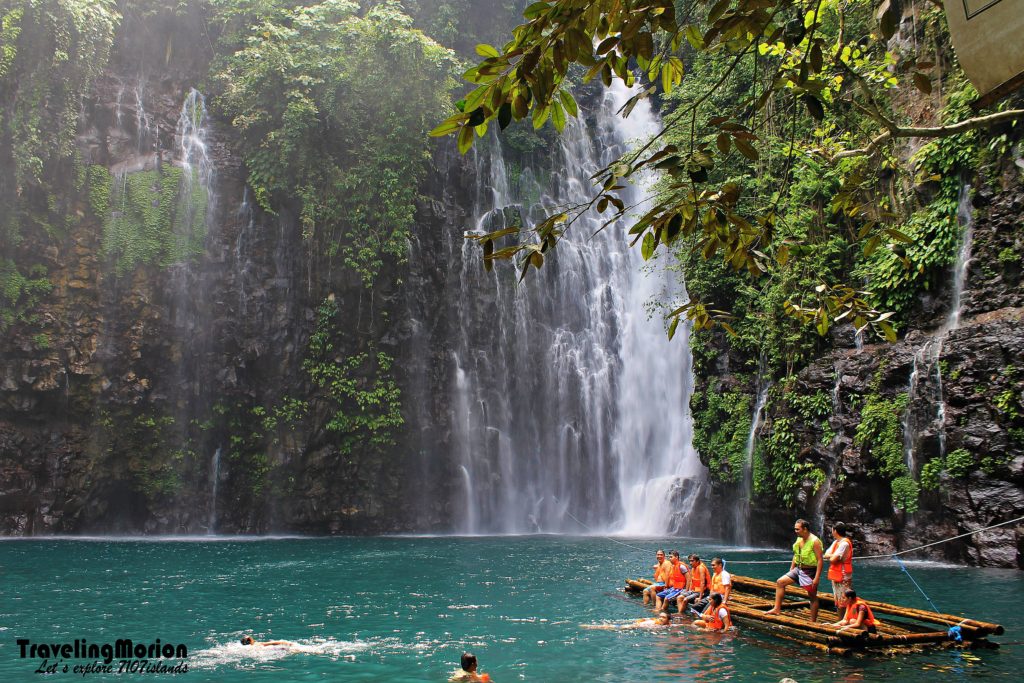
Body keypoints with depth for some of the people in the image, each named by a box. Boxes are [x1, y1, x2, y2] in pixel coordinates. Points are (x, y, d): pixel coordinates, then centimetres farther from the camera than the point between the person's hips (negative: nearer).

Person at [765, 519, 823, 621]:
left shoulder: (814, 541, -16)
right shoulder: (799, 539, 8)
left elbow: (820, 560, -19)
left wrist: (817, 578, -23)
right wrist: (791, 571, 18)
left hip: (810, 572, -8)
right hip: (798, 569, 8)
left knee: (812, 597, 2)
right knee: (780, 582, -2)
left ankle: (813, 622, 10)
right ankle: (777, 609, 2)